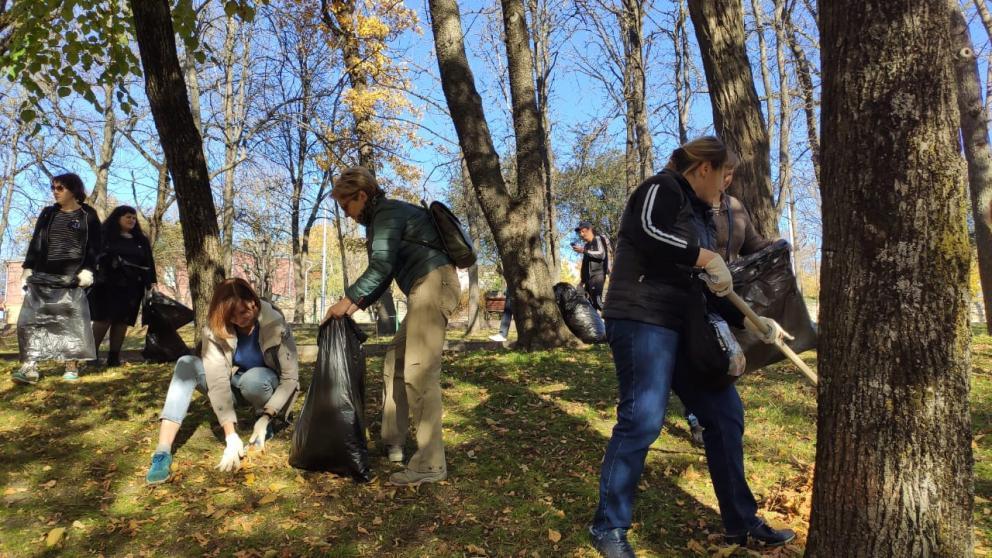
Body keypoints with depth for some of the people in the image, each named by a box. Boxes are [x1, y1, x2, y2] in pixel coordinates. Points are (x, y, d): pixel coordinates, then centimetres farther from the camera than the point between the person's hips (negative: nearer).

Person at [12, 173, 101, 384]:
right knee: (31, 317, -6)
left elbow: (94, 247, 0)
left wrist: (87, 270, -13)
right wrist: (28, 268, 2)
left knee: (72, 319, -3)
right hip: (44, 273, 4)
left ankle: (72, 366, 2)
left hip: (73, 275, -4)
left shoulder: (88, 215, 5)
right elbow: (35, 243, 13)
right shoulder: (47, 213, 16)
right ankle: (29, 367, -9)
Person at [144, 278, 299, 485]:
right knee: (186, 365, -24)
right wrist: (231, 436, -38)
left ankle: (263, 419, -4)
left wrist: (266, 418, -32)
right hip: (236, 386, 3)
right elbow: (217, 381, -30)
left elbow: (290, 378, -22)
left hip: (265, 386, -2)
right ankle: (162, 454, -33)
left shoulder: (275, 325, -26)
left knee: (253, 378, -38)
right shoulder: (215, 330, -22)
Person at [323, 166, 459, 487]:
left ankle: (430, 464, -12)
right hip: (425, 291, 11)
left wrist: (347, 300, -9)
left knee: (418, 371, -14)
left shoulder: (387, 213, -6)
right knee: (395, 363, 15)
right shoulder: (381, 219, 25)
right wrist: (358, 305, 16)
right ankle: (391, 443, 24)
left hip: (433, 285, -11)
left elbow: (381, 267, -16)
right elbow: (384, 272, 25)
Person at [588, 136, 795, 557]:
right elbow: (649, 234, -25)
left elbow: (715, 287, 24)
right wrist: (707, 257, -16)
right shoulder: (662, 188, -3)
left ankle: (740, 523, 23)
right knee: (643, 418, -14)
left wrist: (757, 321, 18)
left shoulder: (699, 212, 23)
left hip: (684, 327, 10)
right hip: (642, 319, -10)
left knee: (724, 413, 10)